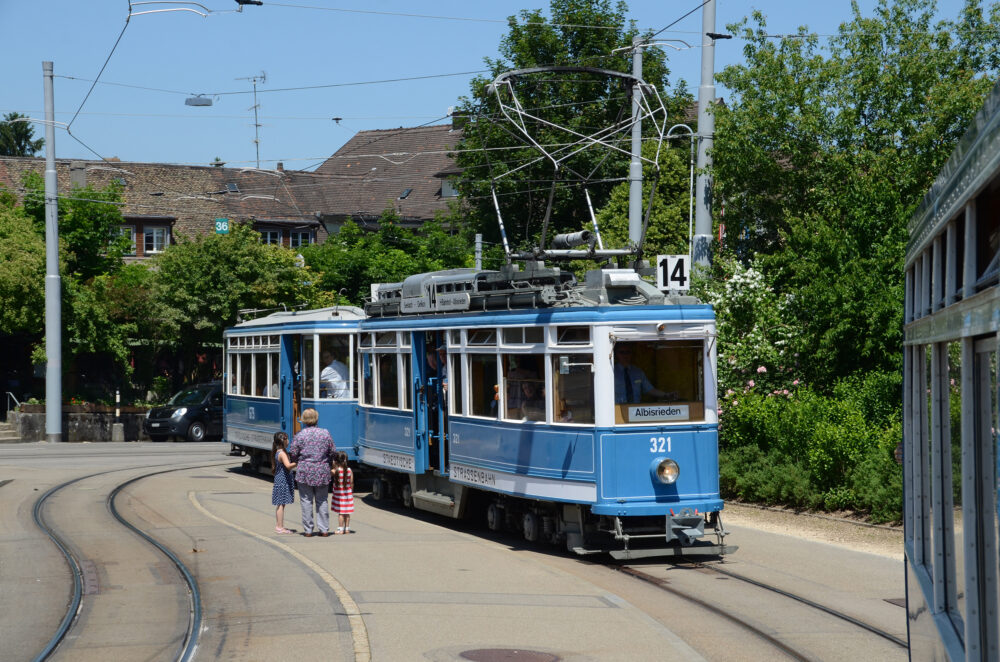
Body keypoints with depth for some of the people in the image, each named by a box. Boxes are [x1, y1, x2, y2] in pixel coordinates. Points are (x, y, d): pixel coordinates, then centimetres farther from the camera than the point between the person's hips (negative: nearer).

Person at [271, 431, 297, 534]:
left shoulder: (277, 452, 13)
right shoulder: (282, 453, -17)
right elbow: (288, 465, -31)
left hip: (279, 480, 10)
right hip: (283, 481, -10)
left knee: (280, 505, 13)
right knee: (281, 504, -8)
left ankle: (279, 526, 17)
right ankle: (280, 527, -7)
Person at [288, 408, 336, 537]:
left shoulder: (300, 435, -7)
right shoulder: (325, 433, 1)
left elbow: (293, 454, -5)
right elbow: (333, 452, 7)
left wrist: (297, 461, 18)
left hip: (305, 471, -3)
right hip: (322, 472, 3)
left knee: (306, 501, 4)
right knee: (322, 501, 11)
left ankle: (308, 530, 4)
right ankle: (324, 530, 10)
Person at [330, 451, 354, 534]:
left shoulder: (335, 471, -15)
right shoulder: (349, 470, -3)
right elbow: (351, 483, 1)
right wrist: (351, 492, 12)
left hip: (339, 494, -4)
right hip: (348, 494, 4)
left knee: (340, 512, 3)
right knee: (347, 513, 12)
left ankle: (341, 529, 4)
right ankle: (347, 528, 17)